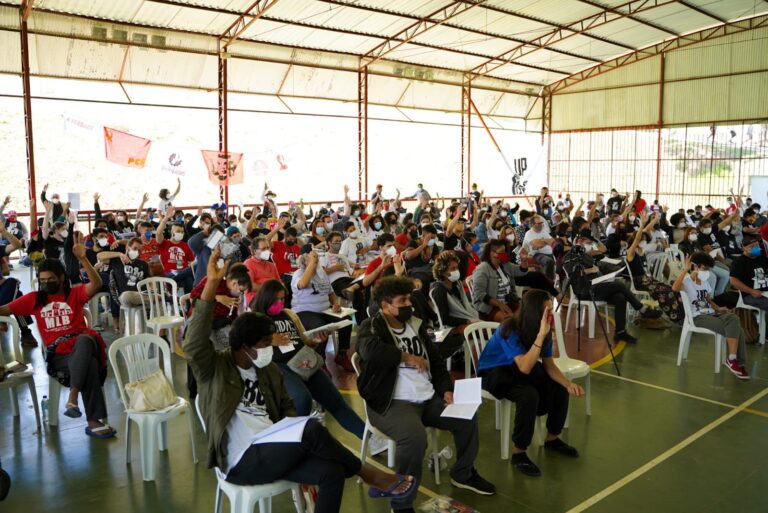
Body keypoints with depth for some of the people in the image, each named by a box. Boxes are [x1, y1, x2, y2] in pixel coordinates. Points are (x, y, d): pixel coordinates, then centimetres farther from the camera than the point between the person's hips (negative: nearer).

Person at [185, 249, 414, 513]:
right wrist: (212, 283, -31)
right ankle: (370, 476, -6)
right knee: (312, 429, -28)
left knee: (333, 472, -21)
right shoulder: (215, 368, -3)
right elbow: (194, 345, -23)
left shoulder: (269, 370, 16)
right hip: (242, 462, -6)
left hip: (271, 451, 7)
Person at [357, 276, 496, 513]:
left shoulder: (416, 325, 15)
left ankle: (463, 474, 29)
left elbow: (435, 361, 20)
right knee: (415, 436, -34)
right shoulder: (371, 327, -6)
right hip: (392, 403, -7)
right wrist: (407, 356, -18)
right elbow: (370, 350, -31)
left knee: (468, 418, 3)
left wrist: (446, 389, 4)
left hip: (428, 398, 8)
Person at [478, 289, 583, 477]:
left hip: (519, 370, 7)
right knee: (529, 395, -32)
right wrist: (541, 335, -46)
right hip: (494, 373, -7)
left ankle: (552, 439, 15)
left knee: (560, 388, -9)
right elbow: (525, 367, -41)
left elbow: (549, 364, -8)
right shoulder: (510, 330, -32)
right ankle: (518, 453, -16)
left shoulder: (543, 329, -11)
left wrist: (568, 384, -25)